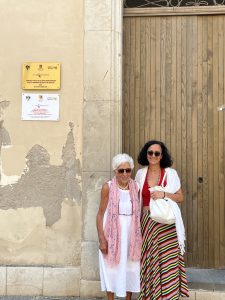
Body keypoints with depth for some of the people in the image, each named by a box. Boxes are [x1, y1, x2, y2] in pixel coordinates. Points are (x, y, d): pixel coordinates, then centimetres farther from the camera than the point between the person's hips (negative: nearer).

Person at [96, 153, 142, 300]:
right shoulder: (108, 187, -10)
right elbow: (100, 214, -9)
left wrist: (140, 236, 6)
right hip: (112, 233, -3)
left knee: (130, 267, 12)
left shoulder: (136, 187, 0)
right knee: (112, 268, 7)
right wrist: (102, 239, -13)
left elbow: (138, 212, 7)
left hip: (131, 234, 3)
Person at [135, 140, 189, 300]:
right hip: (147, 222, 2)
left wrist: (164, 194, -13)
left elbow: (181, 197, 3)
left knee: (168, 260, -6)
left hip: (167, 223, -2)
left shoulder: (170, 173, 1)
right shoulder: (140, 174, 8)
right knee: (150, 260, 3)